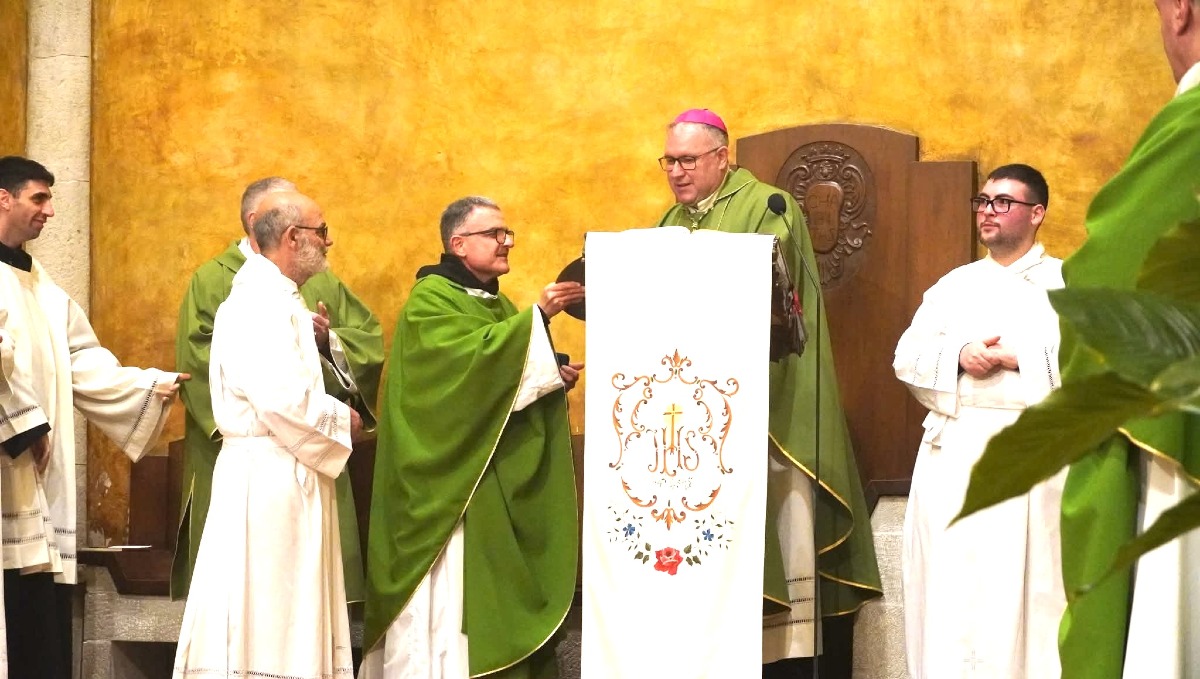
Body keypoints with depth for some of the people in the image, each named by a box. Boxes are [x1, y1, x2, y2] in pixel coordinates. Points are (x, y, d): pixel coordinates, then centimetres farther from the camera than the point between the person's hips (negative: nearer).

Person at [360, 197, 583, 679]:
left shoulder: (496, 303, 18)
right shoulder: (429, 301, -8)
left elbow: (513, 377, 19)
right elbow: (473, 355, -24)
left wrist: (557, 376, -1)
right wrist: (537, 315, -26)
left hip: (504, 483, 8)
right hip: (453, 481, -8)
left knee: (498, 592, 7)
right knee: (454, 597, -9)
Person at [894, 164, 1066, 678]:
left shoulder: (1067, 284, 5)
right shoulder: (954, 285, 17)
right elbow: (908, 357, 8)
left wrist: (1017, 357, -14)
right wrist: (960, 358, -10)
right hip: (953, 454, 4)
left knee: (1022, 587, -5)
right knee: (949, 583, 1)